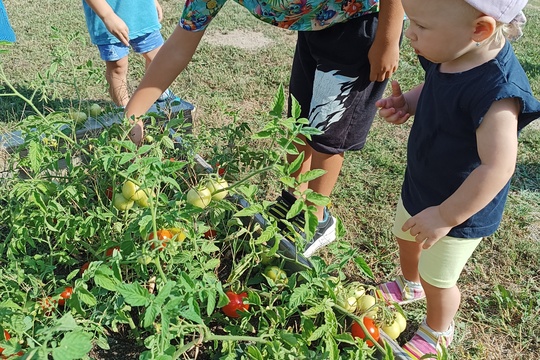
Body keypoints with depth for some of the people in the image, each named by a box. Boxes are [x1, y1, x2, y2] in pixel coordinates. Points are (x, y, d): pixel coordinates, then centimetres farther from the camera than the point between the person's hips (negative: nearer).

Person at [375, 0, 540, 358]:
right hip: (419, 186, 8)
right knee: (407, 238, 31)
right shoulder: (449, 56, -12)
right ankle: (409, 284, 64)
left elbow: (496, 168, -36)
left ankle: (439, 331, 48)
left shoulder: (496, 89, -37)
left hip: (458, 210, -7)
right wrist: (408, 102, -11)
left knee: (437, 280, 15)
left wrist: (445, 217, -29)